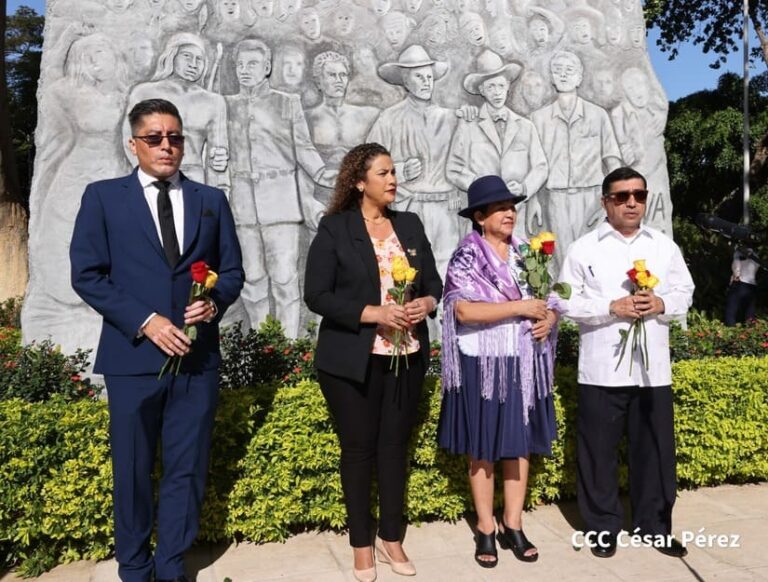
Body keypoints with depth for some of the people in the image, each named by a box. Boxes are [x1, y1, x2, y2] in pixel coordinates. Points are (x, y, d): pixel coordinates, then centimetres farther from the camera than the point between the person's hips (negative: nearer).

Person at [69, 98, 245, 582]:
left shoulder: (212, 200, 10)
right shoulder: (103, 197, 3)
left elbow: (232, 270, 9)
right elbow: (87, 274, -3)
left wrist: (214, 302, -12)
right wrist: (145, 321, -14)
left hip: (197, 356, 2)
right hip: (133, 355, -1)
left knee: (187, 468, 11)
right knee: (133, 469, 12)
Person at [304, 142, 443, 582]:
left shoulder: (411, 224, 9)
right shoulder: (334, 229, -5)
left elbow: (434, 282, 13)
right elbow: (317, 295, -11)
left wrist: (426, 304, -10)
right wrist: (373, 314, -20)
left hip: (407, 357, 4)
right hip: (353, 360, -4)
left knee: (396, 446, 12)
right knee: (359, 448, 8)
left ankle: (391, 539, 28)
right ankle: (362, 545, 24)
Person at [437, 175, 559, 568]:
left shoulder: (526, 255, 8)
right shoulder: (466, 259, -7)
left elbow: (549, 303, 13)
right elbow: (464, 310, -20)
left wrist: (547, 320, -10)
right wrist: (520, 307, -19)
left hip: (524, 365, 5)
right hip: (483, 366, -4)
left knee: (520, 446, 9)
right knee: (482, 450, 6)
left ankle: (513, 527, 23)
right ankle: (485, 531, 20)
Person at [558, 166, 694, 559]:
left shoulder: (664, 246, 10)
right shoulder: (584, 248, -1)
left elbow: (684, 291, 12)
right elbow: (567, 301, -5)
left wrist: (662, 304, -9)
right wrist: (611, 307, -16)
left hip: (653, 368, 3)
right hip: (602, 369, -3)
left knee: (654, 449, 11)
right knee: (599, 451, 5)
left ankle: (654, 525, 28)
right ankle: (603, 528, 21)